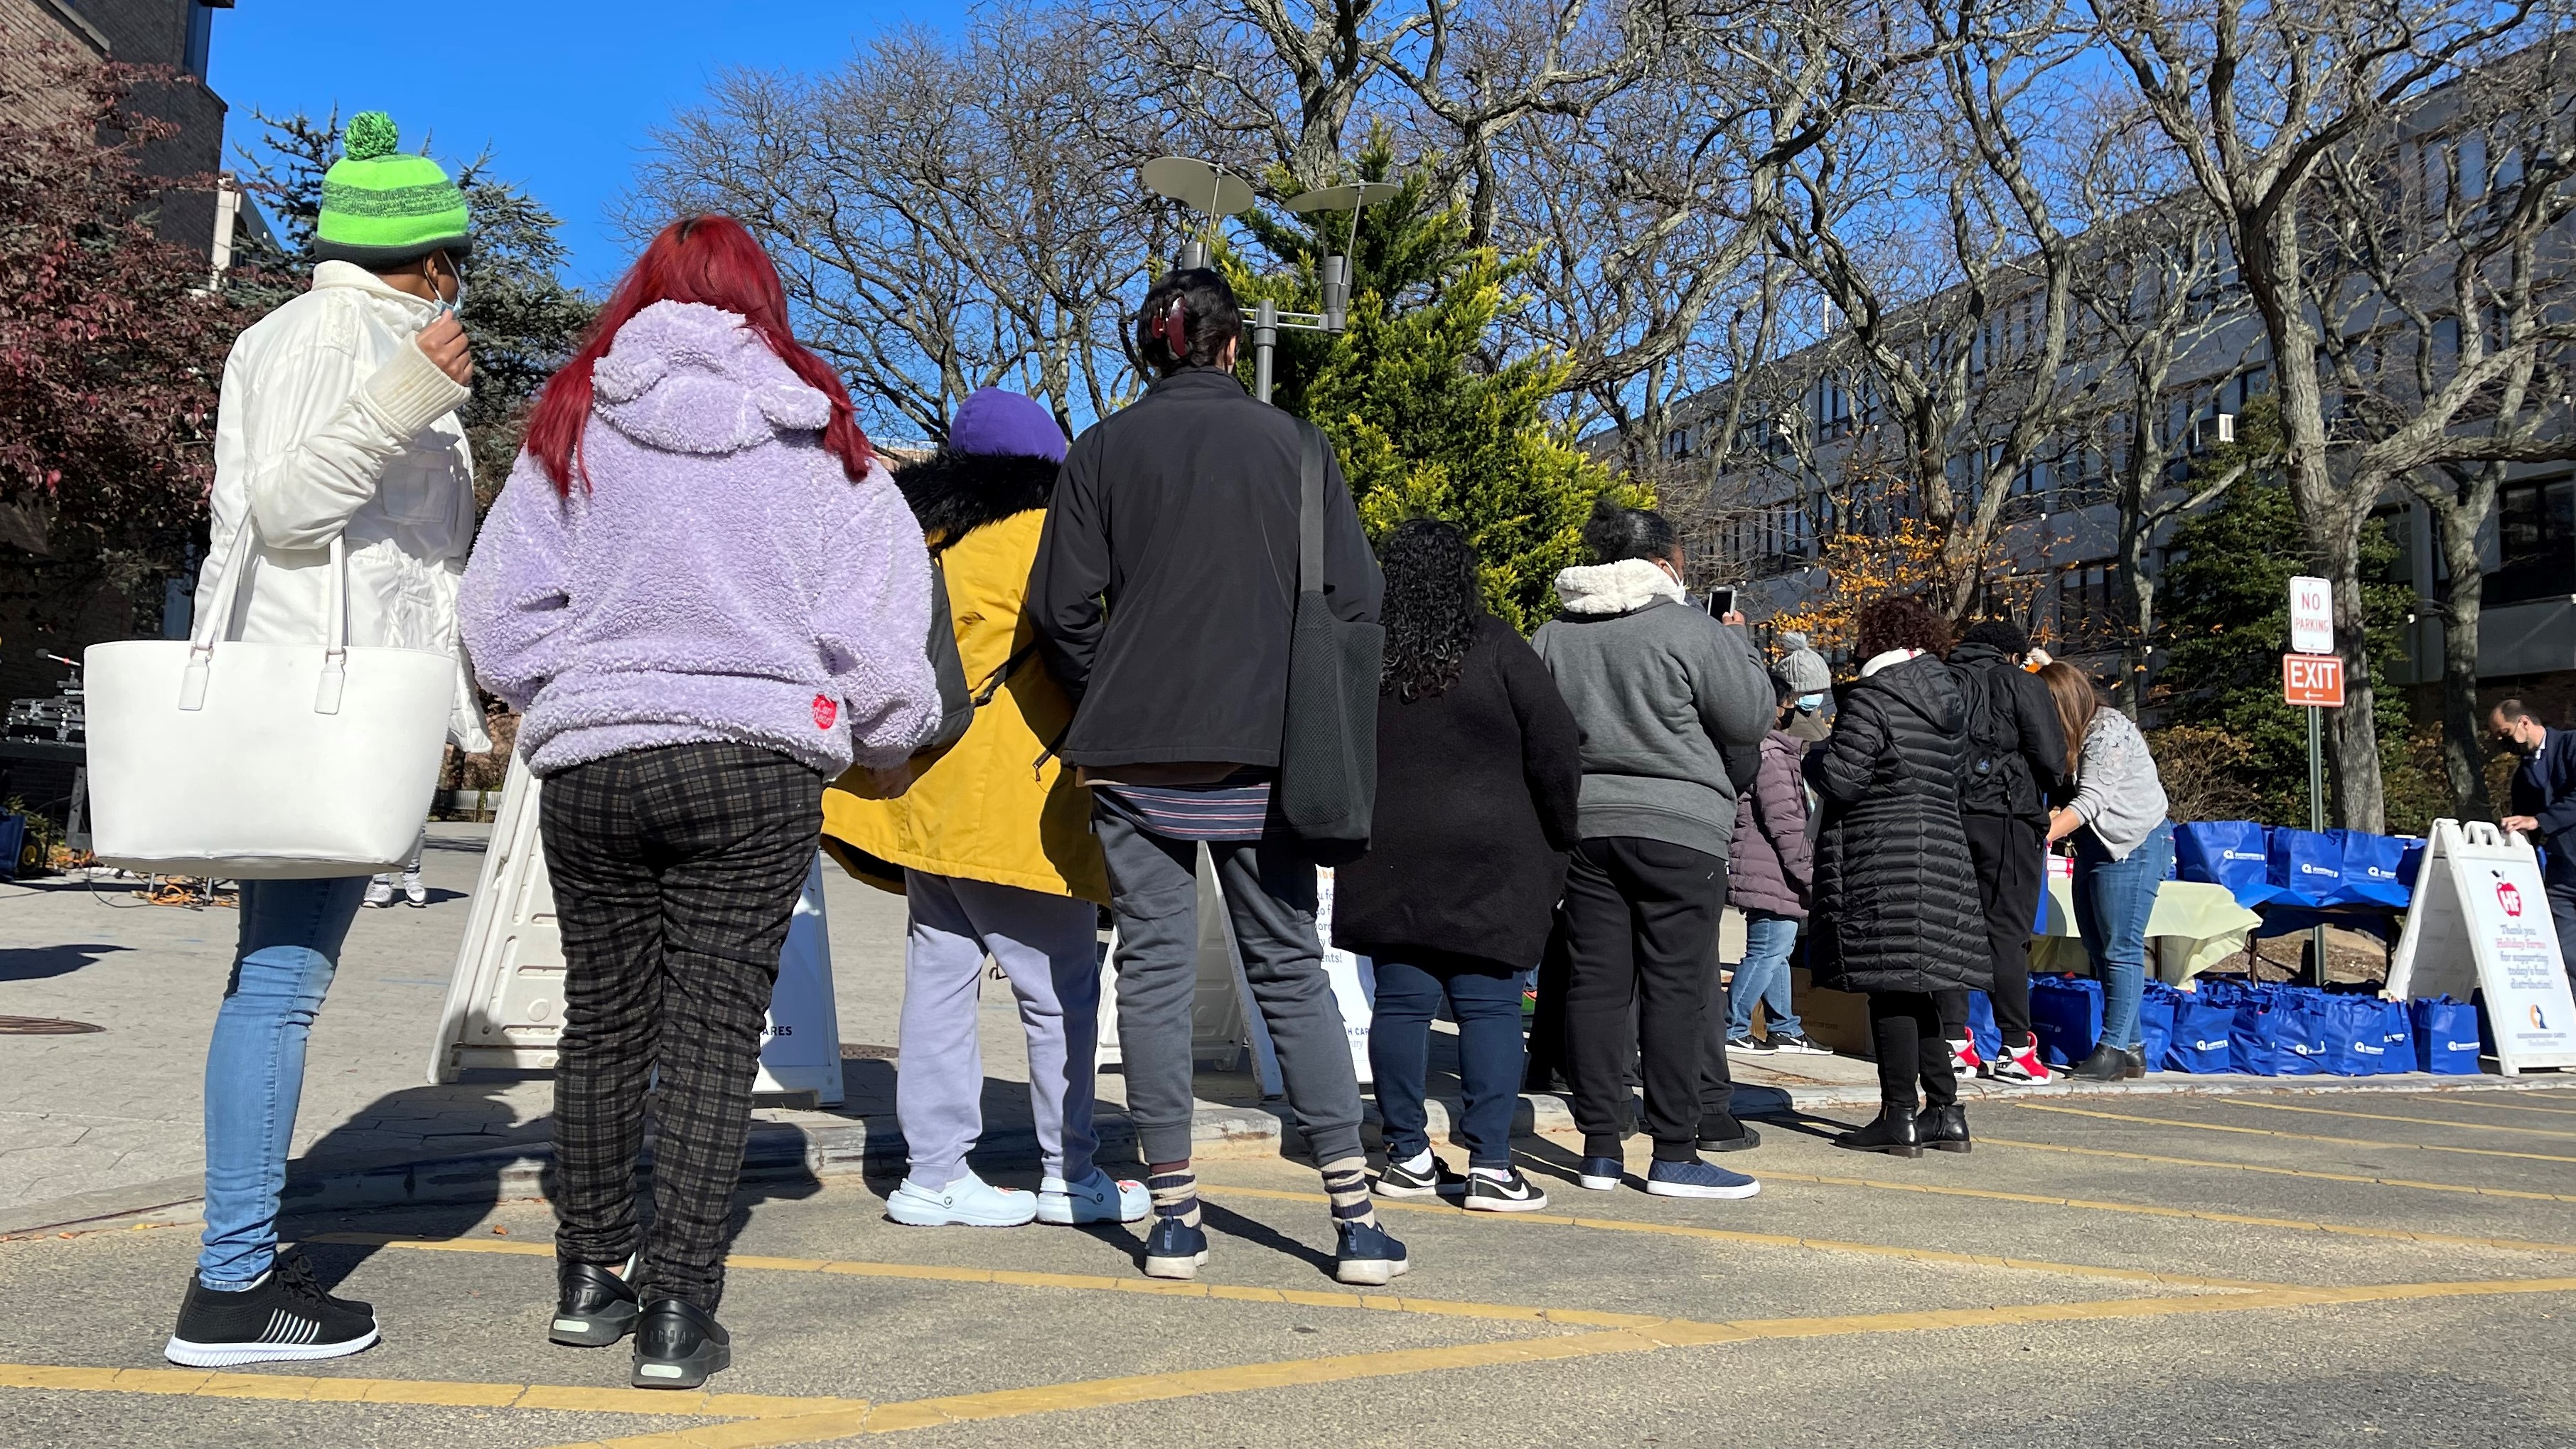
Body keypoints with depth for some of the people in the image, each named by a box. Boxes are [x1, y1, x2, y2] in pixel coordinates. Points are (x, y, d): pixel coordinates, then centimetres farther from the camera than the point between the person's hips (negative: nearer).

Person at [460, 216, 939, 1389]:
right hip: (757, 763, -2)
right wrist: (886, 735, 15)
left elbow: (502, 614, 3)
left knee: (602, 1021, 15)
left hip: (588, 761, 2)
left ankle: (591, 1277, 27)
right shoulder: (817, 442, -1)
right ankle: (677, 1312, 2)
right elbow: (877, 621, -1)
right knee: (713, 1029, 2)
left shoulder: (573, 426, 4)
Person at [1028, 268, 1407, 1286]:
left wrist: (1105, 702, 12)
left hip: (1132, 752, 0)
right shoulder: (1290, 443, 4)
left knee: (1154, 969, 6)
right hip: (1261, 754, 0)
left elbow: (1061, 607, -2)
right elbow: (1355, 599, -1)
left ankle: (1173, 1218, 9)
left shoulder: (1104, 449, 4)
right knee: (1291, 971, 7)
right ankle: (1355, 1218, 6)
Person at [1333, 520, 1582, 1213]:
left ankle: (1408, 1155, 13)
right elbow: (1556, 748, -5)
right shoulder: (1494, 648, -5)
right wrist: (1557, 841, 6)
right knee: (1489, 1005, 0)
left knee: (1401, 1002, 7)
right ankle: (1490, 1164, 0)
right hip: (1487, 860, -3)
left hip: (1387, 862, 3)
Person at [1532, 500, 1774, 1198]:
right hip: (1677, 829, -5)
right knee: (1676, 988, -1)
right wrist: (1739, 643, 12)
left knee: (1596, 983, 7)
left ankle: (1600, 1149, 11)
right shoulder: (1689, 630, -8)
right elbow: (1750, 720, -2)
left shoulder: (1553, 634, 8)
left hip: (1583, 827, 5)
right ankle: (1674, 1155, 2)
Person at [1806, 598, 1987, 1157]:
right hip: (1942, 852, 8)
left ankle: (1900, 1117, -2)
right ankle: (1945, 1112, 16)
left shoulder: (1872, 698, -11)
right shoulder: (1951, 700, 15)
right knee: (1915, 989, 13)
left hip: (1882, 859, -8)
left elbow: (1841, 780, -15)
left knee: (1889, 988, -5)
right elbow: (1951, 778, 19)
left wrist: (1816, 756, 5)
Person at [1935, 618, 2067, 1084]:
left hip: (1946, 815, 4)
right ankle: (2016, 1048, -3)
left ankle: (1953, 1041, 9)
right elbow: (2050, 757, -5)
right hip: (2006, 813, -4)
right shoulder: (2020, 683, 1)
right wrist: (2046, 794, 13)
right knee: (2007, 931, -3)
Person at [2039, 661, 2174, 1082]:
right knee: (2099, 950, 8)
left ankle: (2114, 1049, -6)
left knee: (2121, 950, -8)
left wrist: (2040, 837, -29)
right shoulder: (2072, 736, 10)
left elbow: (2090, 802, -23)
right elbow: (2058, 797, 3)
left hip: (2133, 845, -9)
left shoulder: (2109, 730, -16)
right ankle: (2131, 1048, 14)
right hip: (2094, 847, 10)